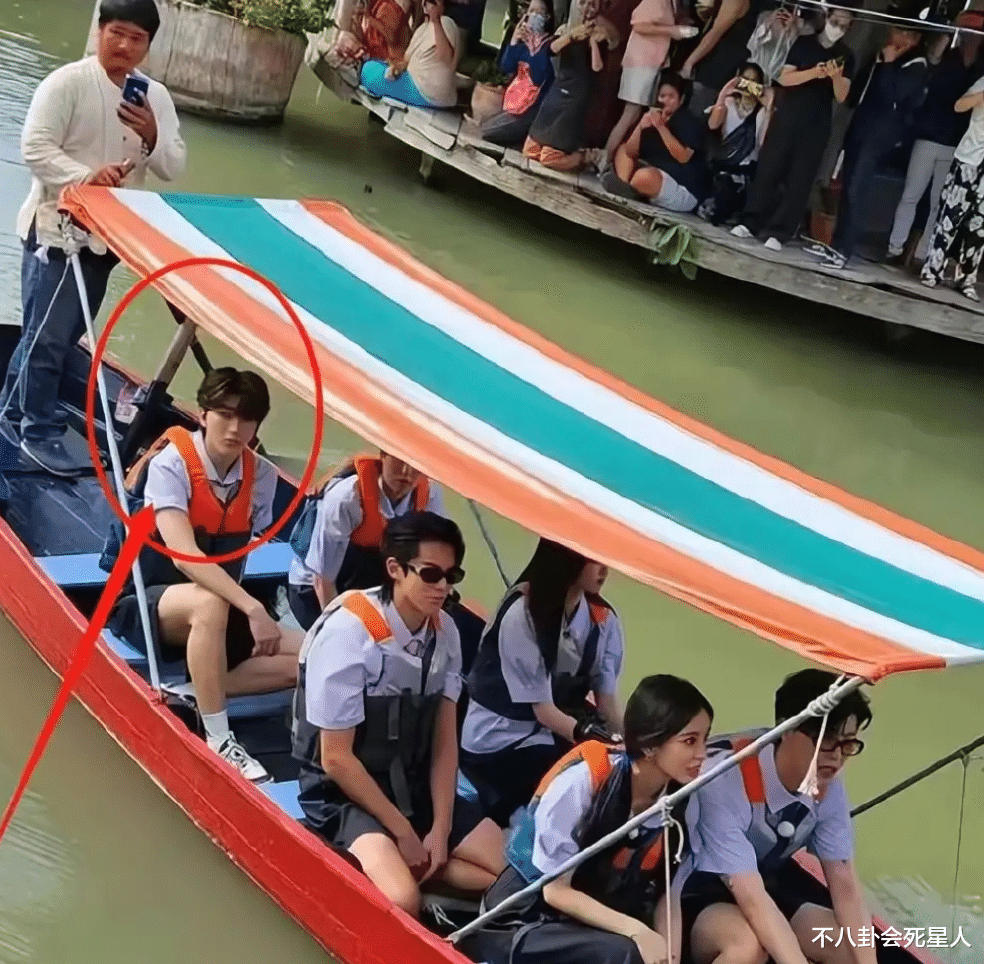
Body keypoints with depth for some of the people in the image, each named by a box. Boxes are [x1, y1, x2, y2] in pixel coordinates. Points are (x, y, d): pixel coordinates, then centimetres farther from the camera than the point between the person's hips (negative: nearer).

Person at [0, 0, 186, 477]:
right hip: (57, 228, -7)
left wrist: (152, 136, -16)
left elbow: (174, 168, 4)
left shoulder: (156, 97, 5)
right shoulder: (67, 82, -13)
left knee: (63, 333, 15)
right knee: (48, 335, -5)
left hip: (107, 235, 7)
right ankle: (38, 431, 8)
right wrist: (85, 176, -32)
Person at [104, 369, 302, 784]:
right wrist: (252, 609, -41)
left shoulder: (261, 476, -3)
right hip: (144, 605, -6)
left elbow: (239, 555, 6)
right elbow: (184, 555, -34)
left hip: (215, 612, 6)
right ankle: (218, 742, -33)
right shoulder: (171, 465, -20)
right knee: (208, 603, -41)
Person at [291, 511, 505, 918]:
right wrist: (404, 832, -14)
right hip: (345, 794, -6)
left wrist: (440, 830, -7)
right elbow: (336, 759, -19)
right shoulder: (348, 632, -22)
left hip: (413, 787, 7)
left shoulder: (444, 631, -4)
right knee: (402, 901, -31)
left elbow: (445, 740, 2)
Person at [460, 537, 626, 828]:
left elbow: (607, 700, -5)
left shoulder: (603, 619, -4)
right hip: (498, 742, -6)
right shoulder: (522, 614, -22)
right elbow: (542, 708, -20)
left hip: (554, 738, 6)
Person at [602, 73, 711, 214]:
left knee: (644, 176, -37)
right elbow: (631, 153, 2)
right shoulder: (654, 117, 9)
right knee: (623, 149, 12)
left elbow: (683, 157, -25)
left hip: (685, 188, -8)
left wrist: (661, 127, -27)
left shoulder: (689, 121, -10)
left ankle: (622, 187, -5)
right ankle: (624, 186, -13)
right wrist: (641, 127, -15)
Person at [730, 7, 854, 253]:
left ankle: (779, 233, -6)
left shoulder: (846, 56, 6)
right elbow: (784, 78, -4)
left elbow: (841, 97, -2)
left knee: (800, 180, -5)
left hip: (817, 126, 0)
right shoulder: (804, 43, 5)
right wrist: (814, 72, -19)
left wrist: (836, 77, -22)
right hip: (787, 117, 0)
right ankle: (750, 222, 2)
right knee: (768, 169, -3)